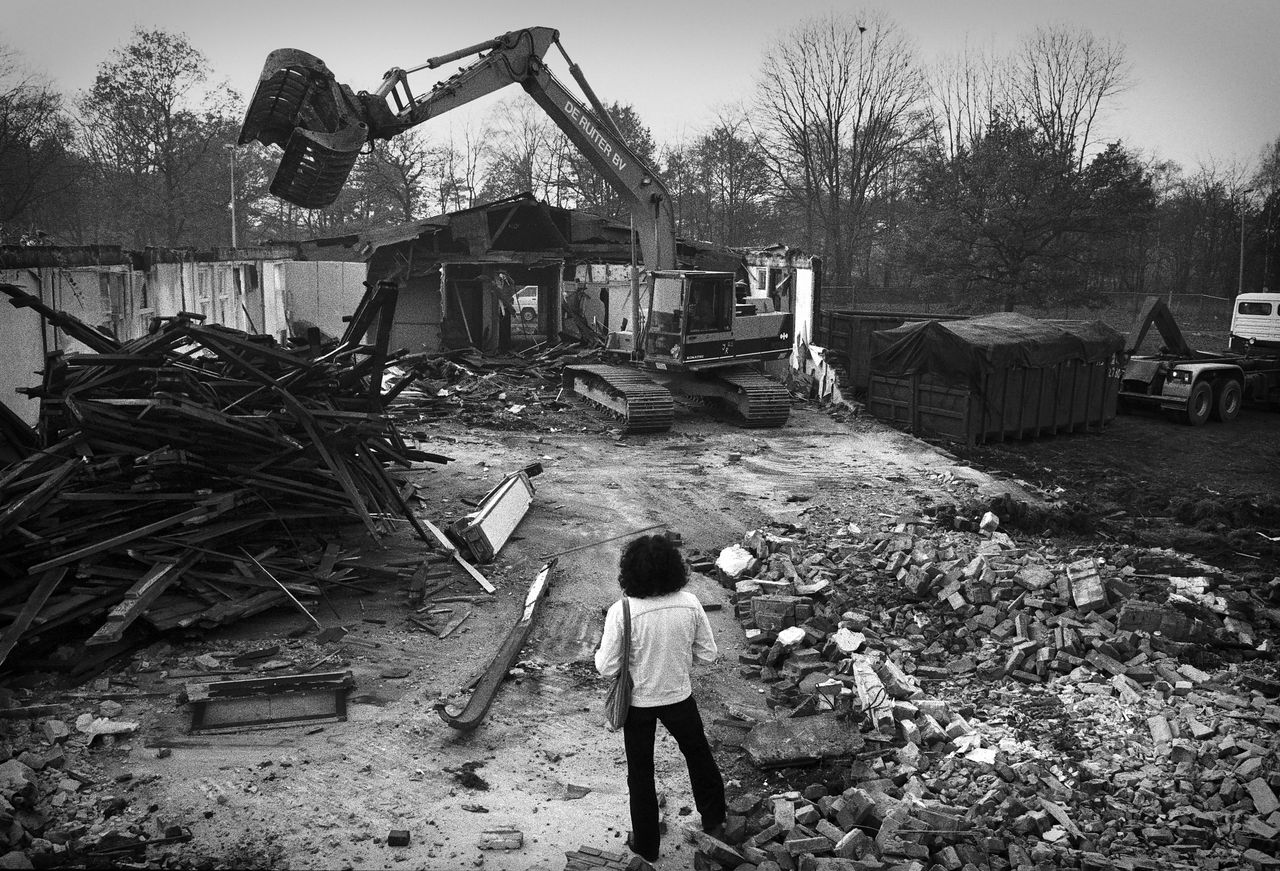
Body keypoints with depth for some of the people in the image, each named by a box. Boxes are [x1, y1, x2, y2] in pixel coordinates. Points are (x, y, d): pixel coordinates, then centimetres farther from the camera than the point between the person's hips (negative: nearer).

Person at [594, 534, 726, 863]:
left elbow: (607, 668, -19)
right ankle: (714, 819, 47)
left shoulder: (621, 612, -26)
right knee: (698, 753, 28)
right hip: (679, 697, 2)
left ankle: (646, 845, 34)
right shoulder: (689, 604, -18)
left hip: (638, 703, -2)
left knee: (640, 772, 19)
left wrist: (599, 653, 2)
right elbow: (708, 654, -7)